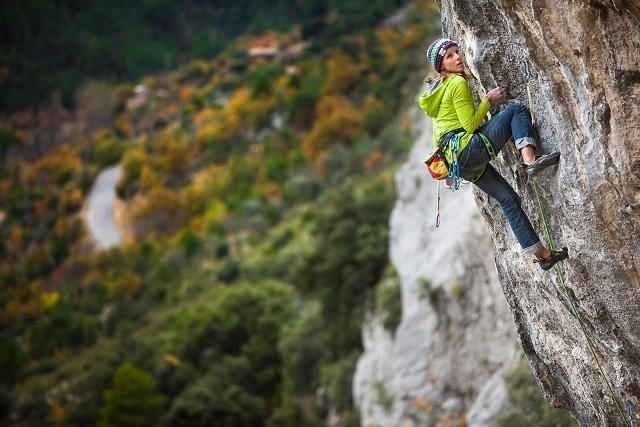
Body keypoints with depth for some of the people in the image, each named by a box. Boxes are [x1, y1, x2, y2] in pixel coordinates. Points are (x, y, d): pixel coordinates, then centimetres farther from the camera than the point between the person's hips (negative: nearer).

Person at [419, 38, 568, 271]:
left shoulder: (440, 87, 23)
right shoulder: (458, 83, -6)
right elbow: (471, 125, -12)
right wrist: (488, 100, -2)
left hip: (458, 160, 9)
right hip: (468, 149, -9)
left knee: (509, 199, 11)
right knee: (517, 109, -9)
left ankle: (542, 254, 14)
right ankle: (530, 161, -31)